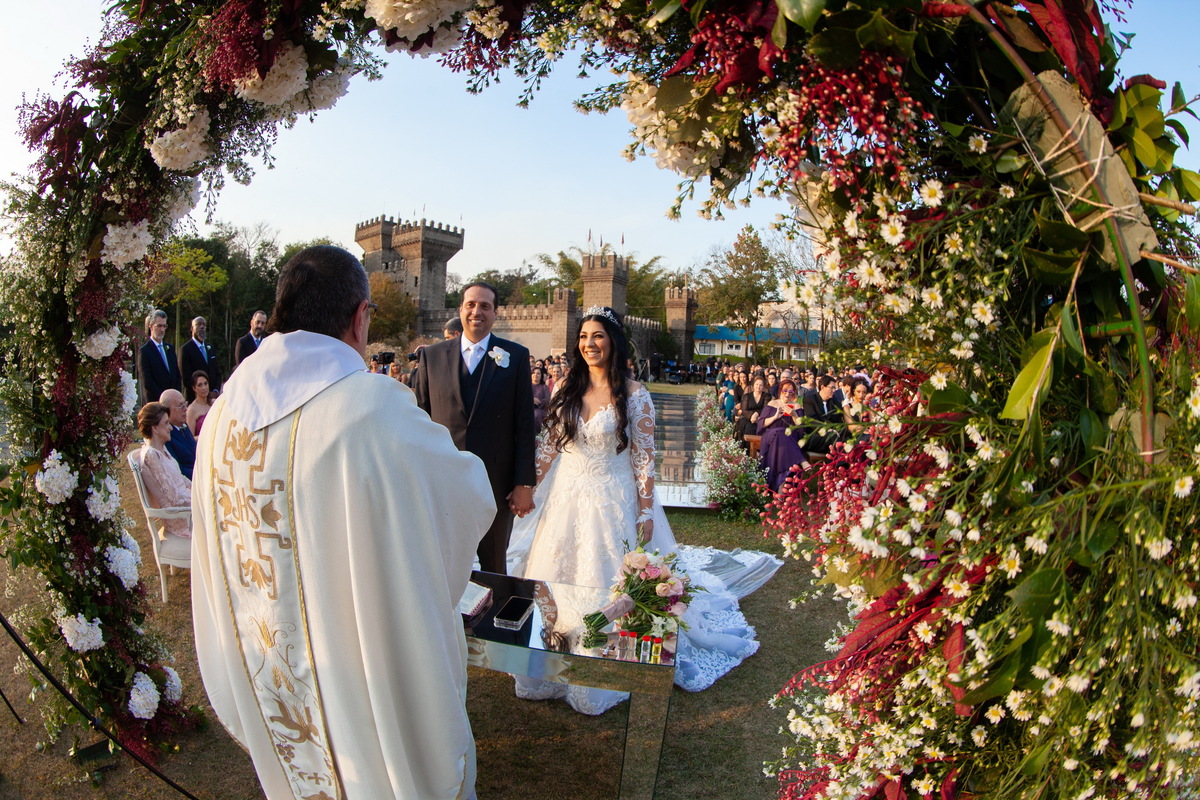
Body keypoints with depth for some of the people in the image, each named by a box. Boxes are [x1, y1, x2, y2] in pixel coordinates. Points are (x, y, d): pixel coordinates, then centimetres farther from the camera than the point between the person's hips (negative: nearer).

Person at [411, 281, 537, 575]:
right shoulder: (432, 355, 5)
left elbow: (524, 424, -1)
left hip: (496, 483, -1)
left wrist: (525, 483, -5)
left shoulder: (515, 356, 1)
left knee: (494, 569, 13)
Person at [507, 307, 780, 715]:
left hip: (612, 501, -4)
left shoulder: (634, 394, -9)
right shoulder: (566, 389, 2)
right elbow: (548, 444, 8)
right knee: (557, 583, 11)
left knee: (605, 587, 4)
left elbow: (644, 455, -8)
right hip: (565, 498, 4)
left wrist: (646, 511, -10)